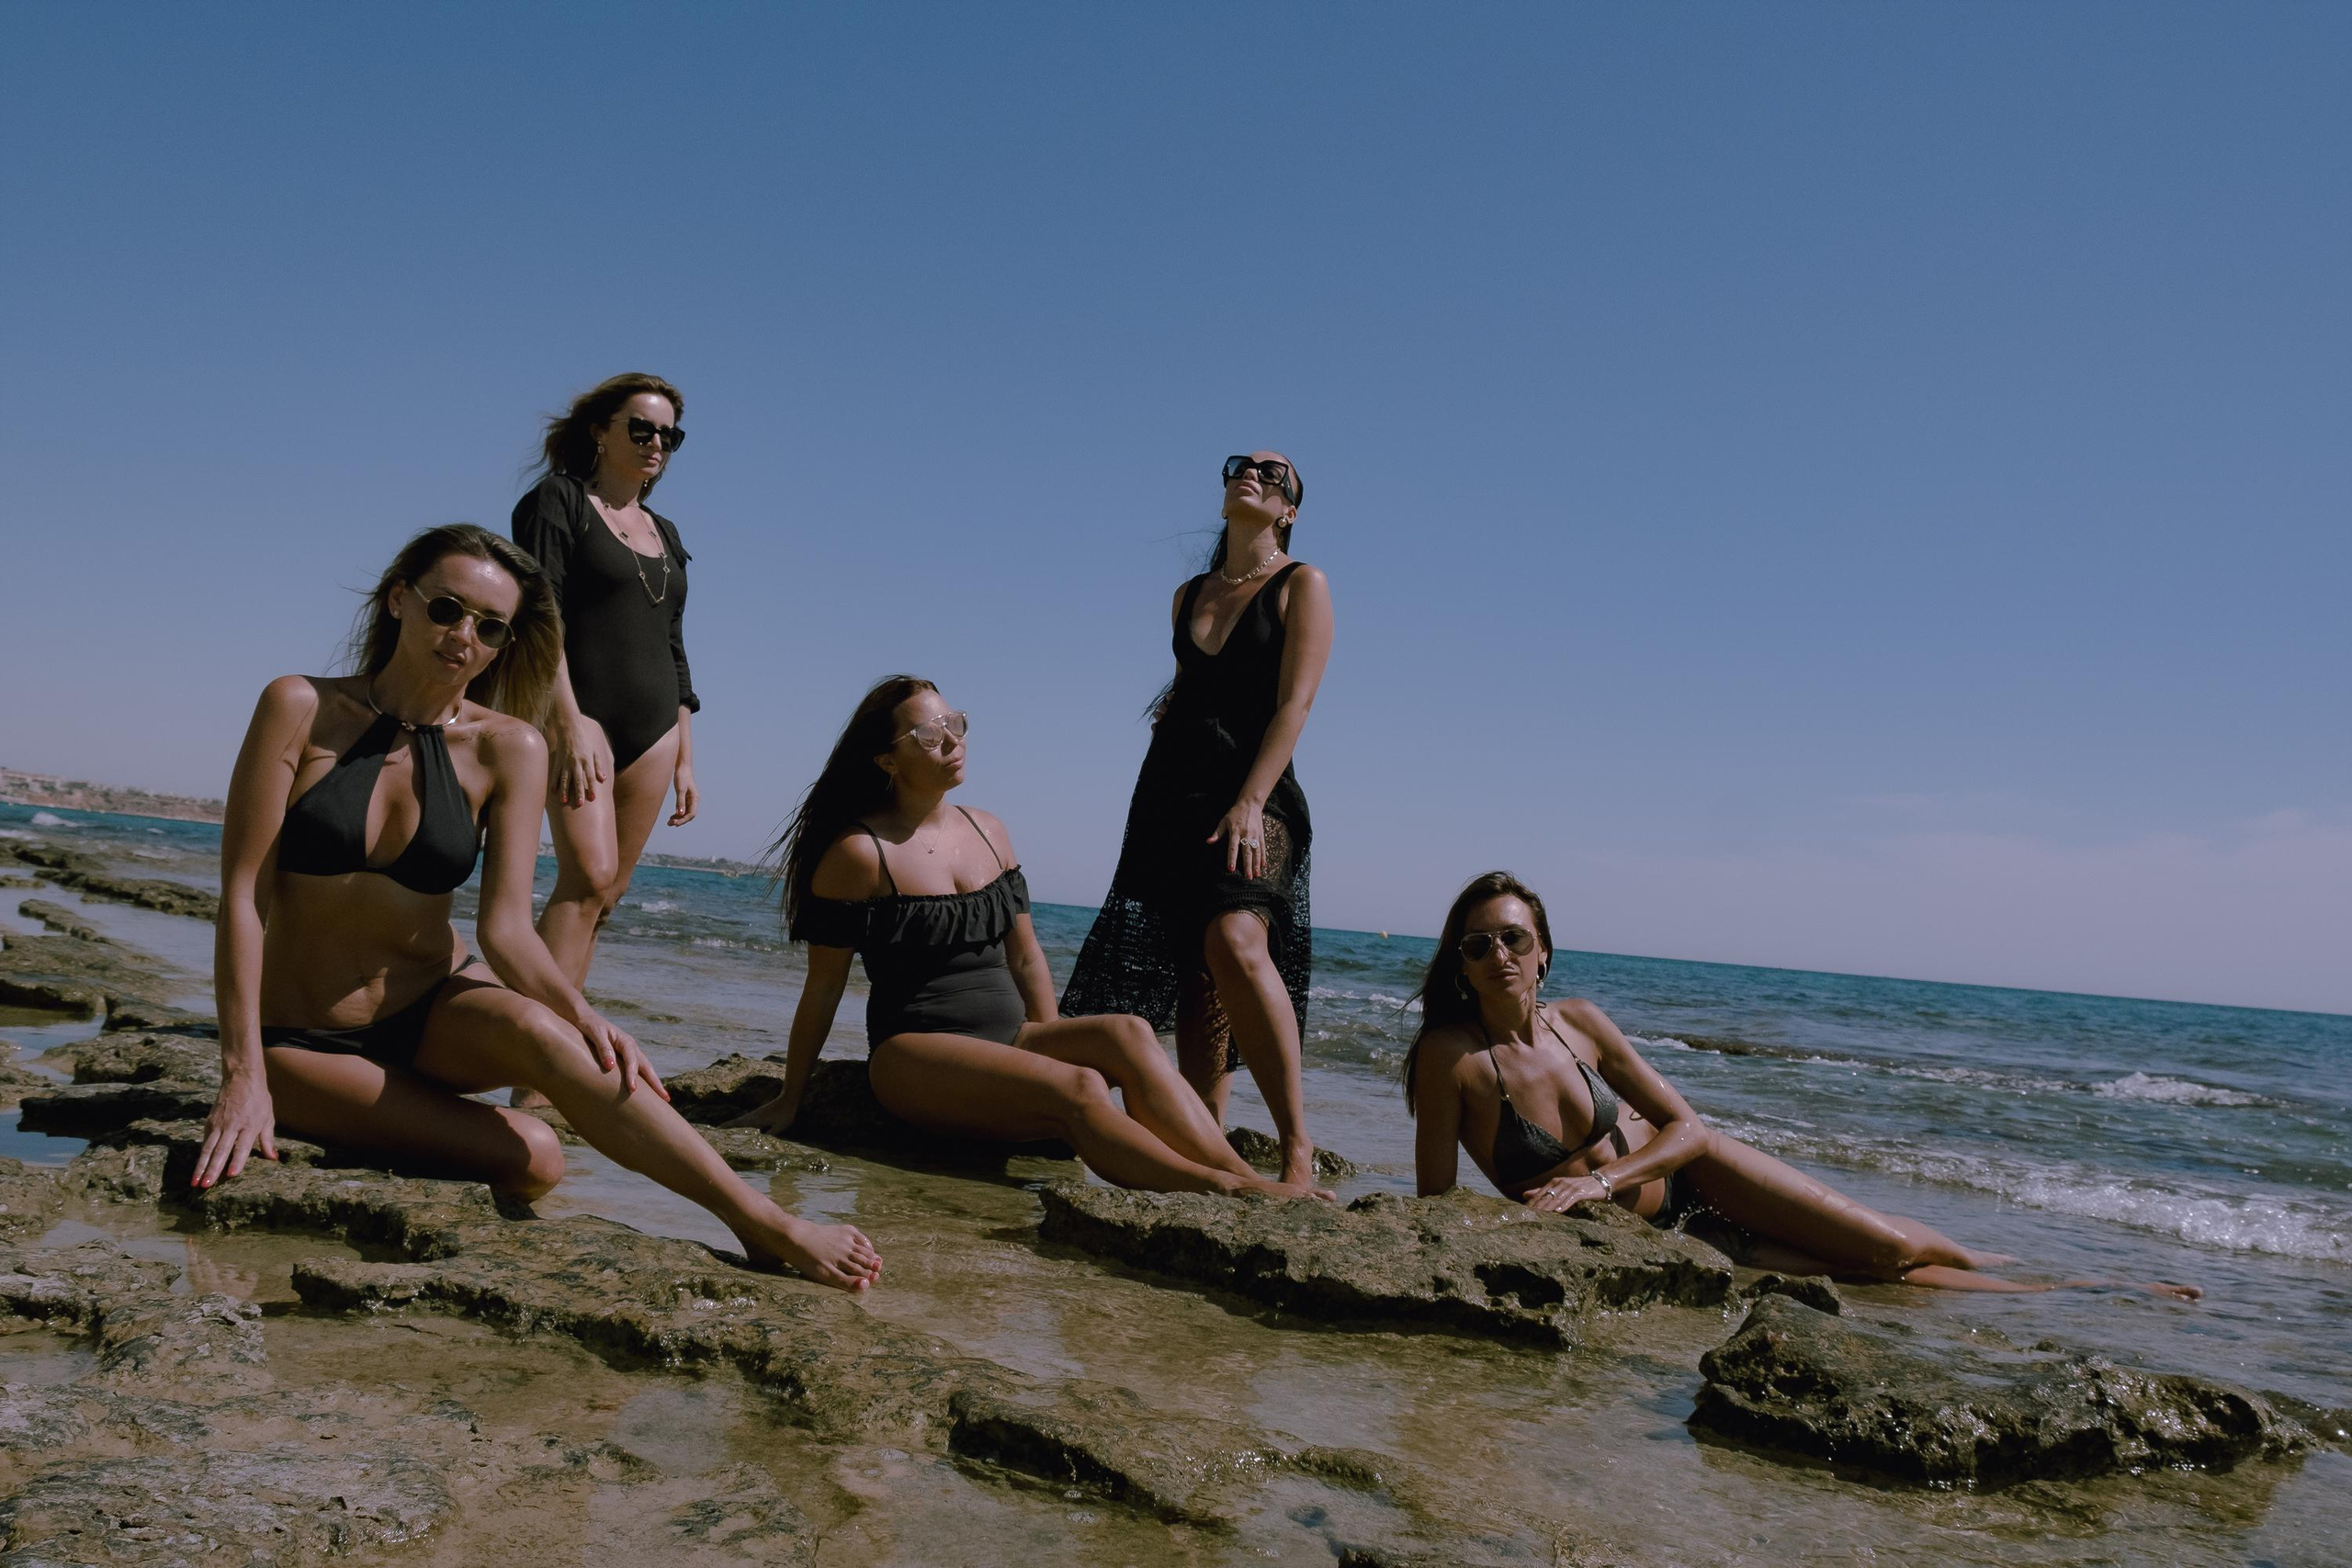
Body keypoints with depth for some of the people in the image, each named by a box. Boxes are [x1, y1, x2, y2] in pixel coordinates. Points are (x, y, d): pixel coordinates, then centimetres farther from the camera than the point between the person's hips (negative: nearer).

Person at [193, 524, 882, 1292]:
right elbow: (243, 893, -13)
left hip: (433, 1009, 2)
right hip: (303, 1042, -1)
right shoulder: (301, 709, -10)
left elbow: (506, 925, -12)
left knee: (536, 1031, -35)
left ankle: (764, 1221, -31)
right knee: (530, 1158, -27)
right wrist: (243, 1074, -20)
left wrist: (583, 1017, -32)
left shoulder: (506, 749, -5)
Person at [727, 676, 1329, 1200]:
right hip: (914, 1052, -6)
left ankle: (1247, 1176, -33)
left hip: (1009, 1039, 6)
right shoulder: (860, 852, -6)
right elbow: (824, 986, -2)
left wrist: (1052, 1045, 11)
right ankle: (1229, 1194, -36)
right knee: (1079, 1090, -32)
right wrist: (789, 1099, 3)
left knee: (1126, 1034, -25)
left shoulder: (987, 832, 12)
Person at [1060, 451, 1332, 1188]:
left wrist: (1250, 802, -19)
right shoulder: (1188, 595, 19)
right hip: (1172, 788, 6)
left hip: (1254, 789, -6)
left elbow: (1294, 702, -9)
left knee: (1235, 940, -28)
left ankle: (1297, 1146, -25)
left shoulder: (1302, 585, 2)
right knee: (1195, 976, 1)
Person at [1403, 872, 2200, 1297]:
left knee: (1885, 1242, -2)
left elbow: (1691, 1129, -7)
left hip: (1689, 1175, 3)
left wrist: (1597, 1180, -22)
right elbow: (1435, 1205, -18)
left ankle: (1978, 1260, 33)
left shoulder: (1578, 1020, -12)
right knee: (1881, 1271, -3)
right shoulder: (1449, 1055, -24)